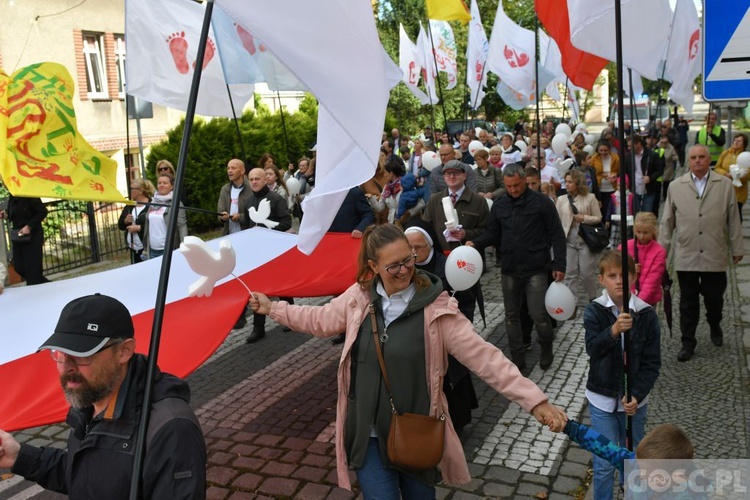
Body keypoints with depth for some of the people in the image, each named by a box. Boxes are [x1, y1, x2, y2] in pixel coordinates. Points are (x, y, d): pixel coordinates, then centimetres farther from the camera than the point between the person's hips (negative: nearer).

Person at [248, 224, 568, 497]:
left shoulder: (435, 308, -15)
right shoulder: (359, 297, -4)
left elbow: (483, 356, -18)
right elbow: (320, 320, 12)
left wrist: (535, 401, -24)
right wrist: (271, 308, 14)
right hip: (368, 433, 1)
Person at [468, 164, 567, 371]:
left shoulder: (542, 202, -5)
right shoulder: (499, 206, 6)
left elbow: (557, 235, -4)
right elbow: (493, 234, 9)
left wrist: (559, 264, -10)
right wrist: (475, 243, -12)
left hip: (536, 269, -4)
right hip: (509, 270, 4)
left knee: (538, 314, -4)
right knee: (511, 315, 9)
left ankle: (546, 348, 26)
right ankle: (517, 359, 22)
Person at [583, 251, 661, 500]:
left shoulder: (647, 314, -9)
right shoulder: (594, 311, -11)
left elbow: (652, 362, -7)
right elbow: (592, 348, -25)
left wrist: (637, 395, -17)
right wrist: (614, 330, -42)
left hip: (634, 399, 2)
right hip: (602, 397, -1)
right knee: (604, 463, 1)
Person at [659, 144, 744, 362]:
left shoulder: (725, 185, 2)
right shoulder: (676, 186, 4)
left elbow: (733, 219, 5)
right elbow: (667, 221, 6)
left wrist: (737, 248, 7)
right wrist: (661, 250, 7)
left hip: (715, 256, 0)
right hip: (686, 256, 0)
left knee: (714, 297, 12)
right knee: (688, 302, 7)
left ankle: (715, 327, 41)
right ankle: (688, 342, 19)